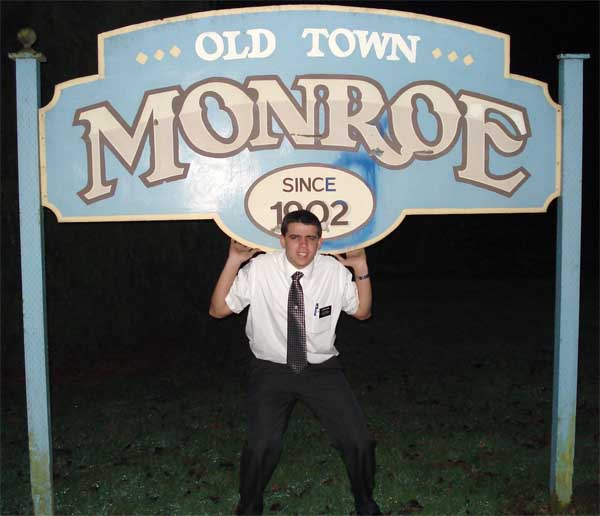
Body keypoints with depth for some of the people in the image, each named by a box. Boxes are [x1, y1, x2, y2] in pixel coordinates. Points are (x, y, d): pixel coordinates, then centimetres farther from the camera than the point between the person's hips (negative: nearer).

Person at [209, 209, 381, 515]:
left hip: (321, 368, 2)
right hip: (271, 369, -1)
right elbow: (217, 310, -6)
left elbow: (362, 312, 8)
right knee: (262, 446, -21)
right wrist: (233, 262, -17)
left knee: (360, 442, -10)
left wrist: (362, 269, -7)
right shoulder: (259, 269, -10)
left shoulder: (335, 271, -4)